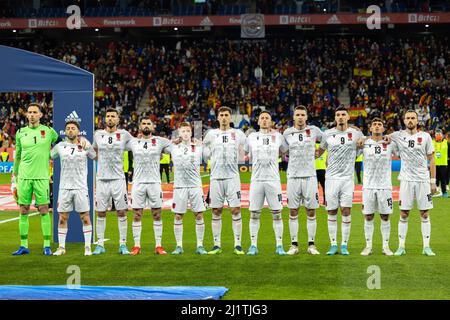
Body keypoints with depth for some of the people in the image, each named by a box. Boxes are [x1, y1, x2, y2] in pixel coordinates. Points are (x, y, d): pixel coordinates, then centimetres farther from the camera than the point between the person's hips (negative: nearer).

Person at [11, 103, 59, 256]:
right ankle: (24, 246, 11)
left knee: (44, 210, -2)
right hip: (24, 176, 2)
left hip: (41, 177, -2)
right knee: (23, 210, 4)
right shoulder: (20, 133, 8)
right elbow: (17, 156, 14)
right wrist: (14, 176, 13)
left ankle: (47, 246, 4)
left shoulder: (48, 131, 2)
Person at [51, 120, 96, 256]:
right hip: (64, 187, 1)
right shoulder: (60, 146, 5)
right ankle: (61, 247, 14)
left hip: (81, 187, -1)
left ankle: (88, 247, 8)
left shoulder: (85, 146, 1)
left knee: (85, 218, 0)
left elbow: (96, 157, 17)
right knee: (62, 218, 4)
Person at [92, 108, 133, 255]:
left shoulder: (124, 134, 1)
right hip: (102, 179, 2)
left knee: (121, 212, 1)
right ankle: (100, 244, 12)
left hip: (118, 178, -1)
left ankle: (123, 244, 9)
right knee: (100, 213, 4)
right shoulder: (98, 134, 7)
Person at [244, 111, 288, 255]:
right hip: (256, 180, 1)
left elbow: (286, 151, 18)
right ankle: (253, 246, 9)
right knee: (254, 214, 2)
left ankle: (279, 246, 6)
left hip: (273, 179, -1)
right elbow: (243, 153, 22)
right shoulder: (252, 137, 9)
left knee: (277, 213, -1)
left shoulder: (278, 136, 6)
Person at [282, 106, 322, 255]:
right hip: (293, 176, 1)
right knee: (293, 212, 3)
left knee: (311, 212, 2)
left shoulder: (314, 130, 1)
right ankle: (294, 244, 10)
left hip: (310, 176, -1)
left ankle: (311, 244, 10)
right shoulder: (287, 133, 3)